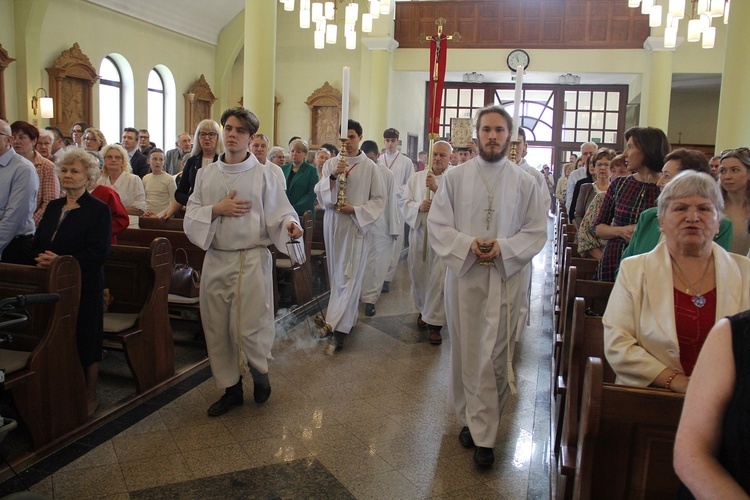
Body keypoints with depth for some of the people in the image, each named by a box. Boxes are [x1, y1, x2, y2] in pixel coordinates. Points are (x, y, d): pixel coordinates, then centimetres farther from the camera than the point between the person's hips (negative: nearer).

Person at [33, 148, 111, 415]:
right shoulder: (53, 207, 14)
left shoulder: (98, 210, -6)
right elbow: (37, 242, 14)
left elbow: (98, 253, -15)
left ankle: (90, 395, 20)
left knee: (85, 340, 3)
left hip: (84, 286, -6)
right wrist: (41, 259, -8)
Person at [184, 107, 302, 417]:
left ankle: (260, 373, 28)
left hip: (251, 260, -4)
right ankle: (230, 389, 29)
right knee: (217, 329, 9)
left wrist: (290, 225, -27)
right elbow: (191, 217, 5)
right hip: (215, 260, 4)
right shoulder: (206, 174, 7)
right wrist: (217, 209, -12)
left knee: (248, 329, -4)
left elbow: (280, 213, -6)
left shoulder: (263, 175, -3)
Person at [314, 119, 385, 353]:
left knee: (348, 276, -6)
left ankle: (339, 330, -5)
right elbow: (320, 194, 1)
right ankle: (350, 316, 25)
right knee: (336, 274, 9)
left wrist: (356, 209, -12)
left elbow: (379, 199, 1)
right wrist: (333, 176, -15)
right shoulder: (330, 164, 6)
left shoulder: (369, 167, -2)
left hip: (357, 226, -4)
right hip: (333, 224, 4)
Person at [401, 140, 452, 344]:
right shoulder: (417, 177, 9)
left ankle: (435, 324, 1)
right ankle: (423, 310, 39)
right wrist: (419, 206, -12)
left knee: (439, 279, -7)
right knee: (419, 276, 14)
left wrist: (436, 188, -23)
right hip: (419, 233, 4)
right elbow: (404, 202, 7)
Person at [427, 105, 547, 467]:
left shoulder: (524, 182, 3)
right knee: (465, 352, 9)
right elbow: (437, 225, 2)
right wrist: (468, 244, -15)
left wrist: (502, 247, -14)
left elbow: (536, 232, 3)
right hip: (463, 274, 1)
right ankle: (470, 419, 27)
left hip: (505, 278, -1)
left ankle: (483, 434, 9)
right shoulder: (455, 178, 4)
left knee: (493, 356, -2)